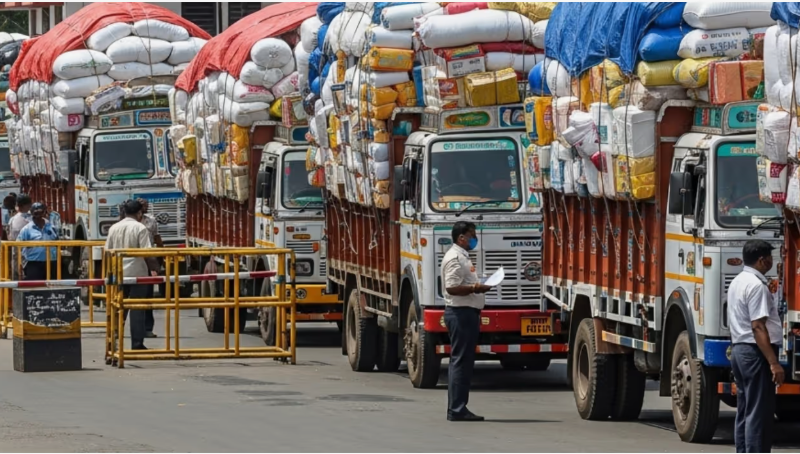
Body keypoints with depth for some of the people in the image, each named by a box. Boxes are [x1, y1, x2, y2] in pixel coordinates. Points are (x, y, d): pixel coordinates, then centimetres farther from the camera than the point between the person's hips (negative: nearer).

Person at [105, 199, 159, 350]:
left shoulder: (114, 228, 6)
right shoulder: (140, 228, -9)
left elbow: (107, 251, 9)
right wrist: (154, 268, -3)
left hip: (118, 273, 5)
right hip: (137, 272, -5)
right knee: (137, 309, 0)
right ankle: (137, 343, -1)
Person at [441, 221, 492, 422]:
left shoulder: (463, 257, 19)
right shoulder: (454, 258, -14)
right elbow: (452, 288, -23)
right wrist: (474, 288, -27)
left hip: (468, 313, 11)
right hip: (460, 313, -11)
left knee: (465, 361, 11)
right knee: (460, 361, -10)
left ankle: (459, 409, 13)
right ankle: (456, 410, -11)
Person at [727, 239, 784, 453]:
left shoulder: (737, 282, 15)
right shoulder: (756, 286, -16)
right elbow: (758, 327, -22)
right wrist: (773, 362, -24)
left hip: (739, 349, 10)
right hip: (755, 352, -10)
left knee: (744, 412, 12)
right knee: (759, 413, -10)